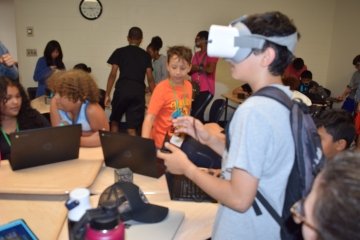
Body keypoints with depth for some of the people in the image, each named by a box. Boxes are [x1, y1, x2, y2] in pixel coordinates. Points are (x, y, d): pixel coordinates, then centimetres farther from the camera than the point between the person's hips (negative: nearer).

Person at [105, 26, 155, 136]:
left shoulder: (119, 52, 11)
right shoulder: (146, 55, 14)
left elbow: (113, 75, 4)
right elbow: (150, 78, 8)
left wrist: (107, 95, 8)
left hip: (122, 89, 0)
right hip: (139, 91, 1)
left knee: (115, 120, 21)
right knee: (132, 127, 3)